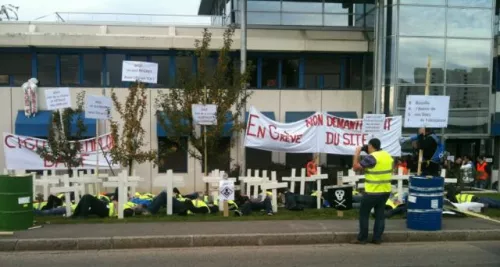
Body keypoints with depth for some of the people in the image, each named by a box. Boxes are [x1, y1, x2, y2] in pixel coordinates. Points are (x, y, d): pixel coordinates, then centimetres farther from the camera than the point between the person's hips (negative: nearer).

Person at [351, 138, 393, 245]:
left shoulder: (371, 157, -16)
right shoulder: (388, 156, 8)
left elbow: (356, 167, -14)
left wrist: (357, 153, -3)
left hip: (373, 192, -7)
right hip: (386, 191, 7)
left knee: (364, 213, 5)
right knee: (380, 214, 12)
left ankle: (362, 238, 8)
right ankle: (377, 238, 14)